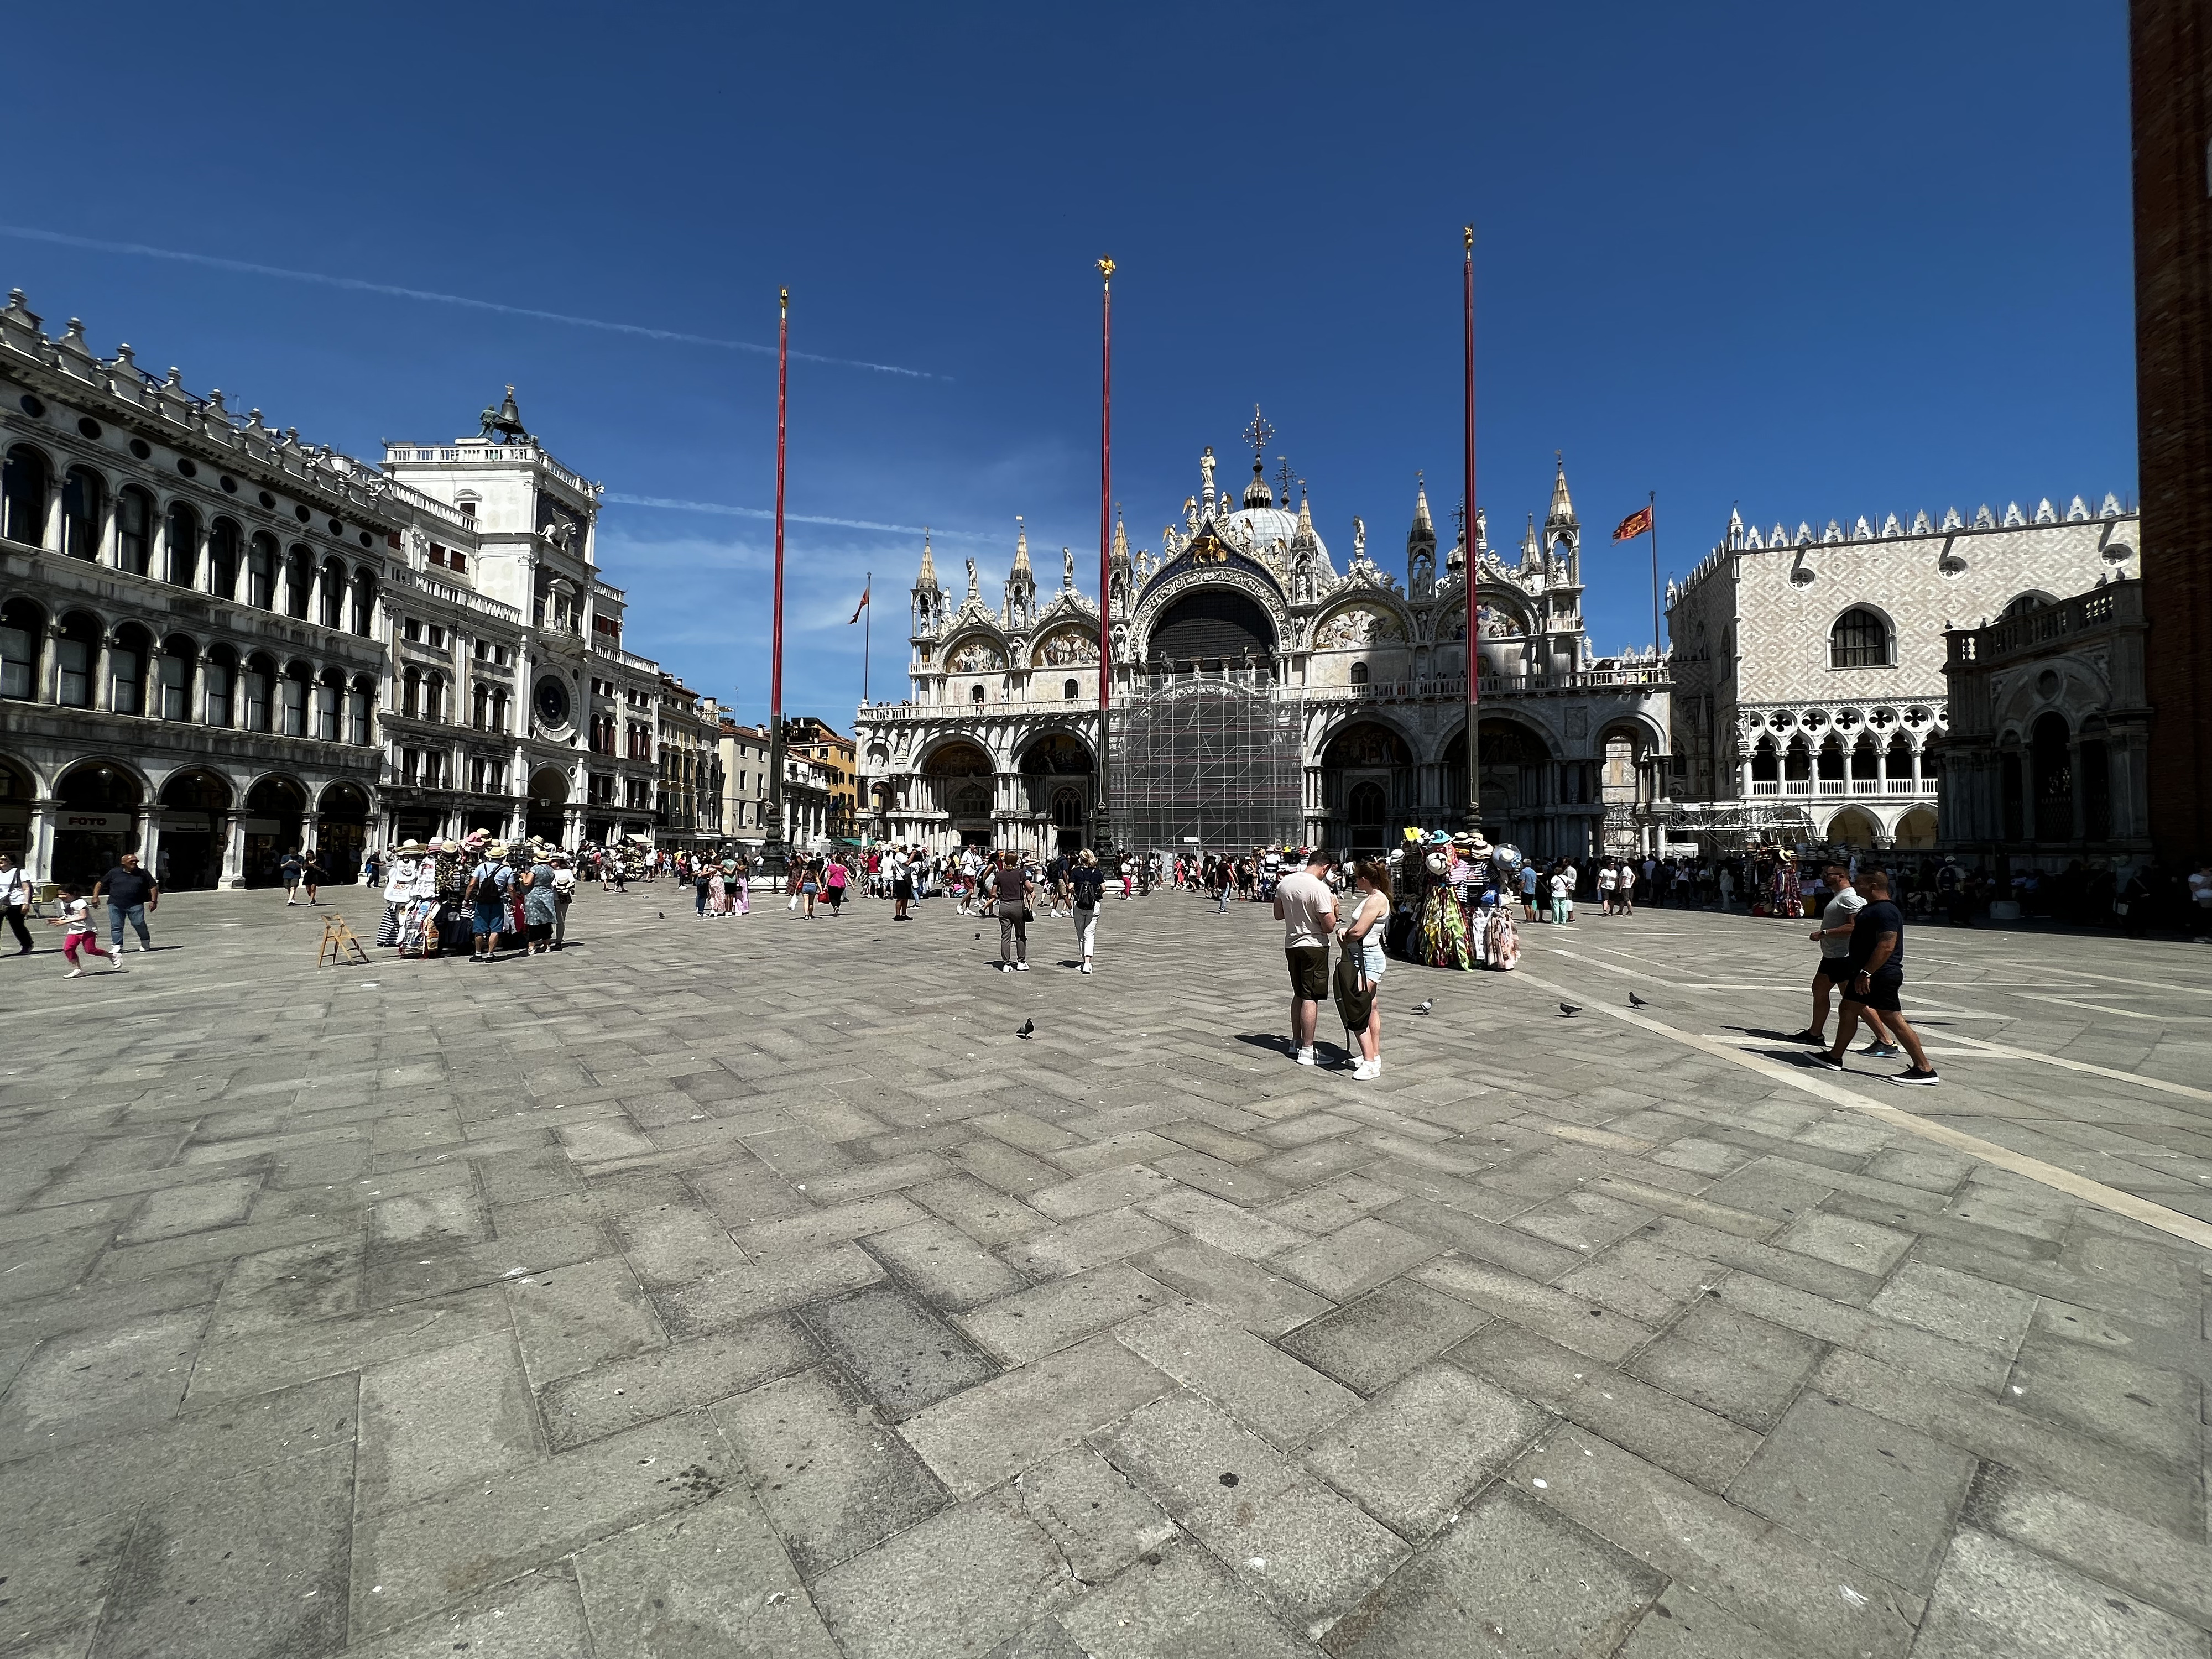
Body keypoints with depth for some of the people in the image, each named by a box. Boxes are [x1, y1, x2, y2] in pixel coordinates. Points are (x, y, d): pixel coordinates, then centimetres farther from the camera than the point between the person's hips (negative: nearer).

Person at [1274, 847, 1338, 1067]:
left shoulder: (1284, 882, 1)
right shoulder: (1320, 888, -19)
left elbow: (1278, 915, 12)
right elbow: (1329, 927, -17)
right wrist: (1333, 907, -1)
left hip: (1291, 944, 7)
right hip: (1314, 946, -7)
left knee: (1299, 995, 19)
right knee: (1311, 999, -2)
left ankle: (1296, 1042, 27)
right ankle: (1306, 1051, 1)